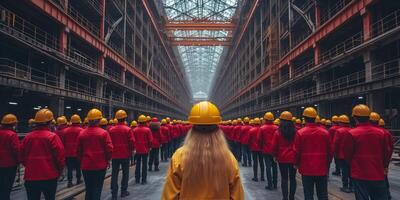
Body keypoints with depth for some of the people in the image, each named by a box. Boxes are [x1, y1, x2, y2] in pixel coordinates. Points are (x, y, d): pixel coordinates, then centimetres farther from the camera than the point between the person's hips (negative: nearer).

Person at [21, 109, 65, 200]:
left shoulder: (27, 137, 0)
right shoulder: (52, 136, -14)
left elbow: (22, 156, 10)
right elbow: (60, 156, -15)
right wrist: (59, 171, 3)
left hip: (31, 176, 4)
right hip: (49, 176, -3)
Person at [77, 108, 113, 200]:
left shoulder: (82, 133, -2)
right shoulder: (103, 133, -12)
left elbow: (79, 151, 5)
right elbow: (109, 149, -12)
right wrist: (107, 160, 5)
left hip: (86, 166, 3)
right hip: (100, 165, -3)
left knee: (88, 189, 17)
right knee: (97, 189, 6)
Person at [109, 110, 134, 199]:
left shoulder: (111, 129, -3)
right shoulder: (127, 129, -11)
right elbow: (132, 142, -12)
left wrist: (111, 151, 15)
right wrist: (130, 151, 6)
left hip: (114, 155, 2)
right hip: (125, 154, -2)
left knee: (114, 174, 7)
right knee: (125, 173, 13)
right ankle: (123, 191, 17)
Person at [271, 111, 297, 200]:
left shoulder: (278, 132, -8)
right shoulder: (295, 131, -5)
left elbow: (274, 146, -5)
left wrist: (275, 155, 13)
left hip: (282, 158, -1)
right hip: (293, 158, 1)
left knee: (284, 178, 7)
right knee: (292, 178, 13)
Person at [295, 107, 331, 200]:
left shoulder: (300, 133, -10)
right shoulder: (325, 132, -3)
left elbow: (297, 151, -6)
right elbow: (330, 151, 3)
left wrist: (296, 163, 11)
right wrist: (327, 165, 17)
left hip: (306, 169, -2)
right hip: (322, 169, 2)